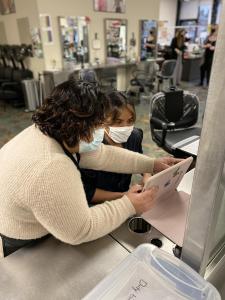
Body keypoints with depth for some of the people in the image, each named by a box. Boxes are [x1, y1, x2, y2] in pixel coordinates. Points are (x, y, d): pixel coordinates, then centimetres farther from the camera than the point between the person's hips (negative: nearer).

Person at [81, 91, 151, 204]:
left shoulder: (134, 136, -8)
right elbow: (87, 192, -17)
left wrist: (147, 176, -4)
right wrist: (122, 196, -21)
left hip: (126, 195, 6)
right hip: (97, 206, -5)